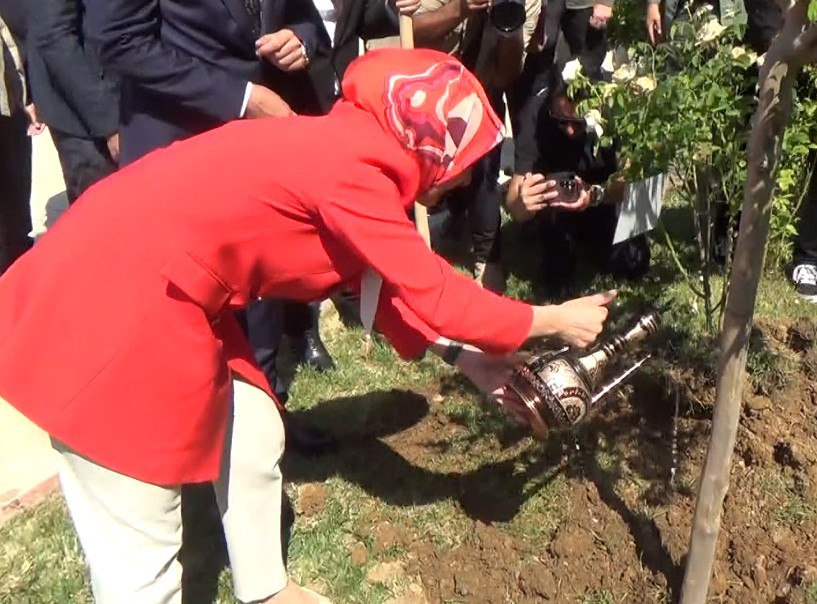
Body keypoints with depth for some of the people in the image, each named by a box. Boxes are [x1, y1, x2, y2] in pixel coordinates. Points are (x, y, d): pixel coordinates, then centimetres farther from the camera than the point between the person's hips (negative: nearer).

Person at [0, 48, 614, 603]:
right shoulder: (350, 170, -19)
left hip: (152, 283, 10)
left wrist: (468, 357, 15)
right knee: (142, 546, 1)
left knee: (253, 439, 20)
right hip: (111, 300, -10)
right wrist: (552, 321, 0)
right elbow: (434, 295, -14)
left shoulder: (344, 149, 9)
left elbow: (383, 279, 17)